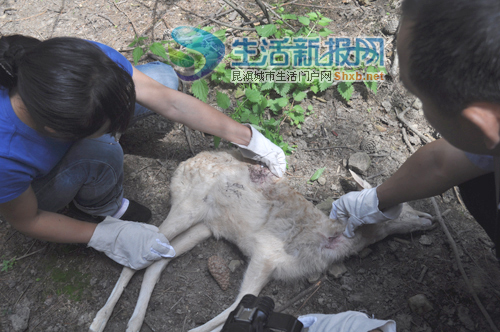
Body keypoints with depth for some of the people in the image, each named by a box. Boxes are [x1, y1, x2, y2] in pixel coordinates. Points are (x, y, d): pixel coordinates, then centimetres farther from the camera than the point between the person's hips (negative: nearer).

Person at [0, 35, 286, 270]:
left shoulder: (90, 60, -36)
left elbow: (169, 101, -27)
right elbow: (28, 221, -23)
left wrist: (247, 138, -21)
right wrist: (107, 236, -25)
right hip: (36, 188, -3)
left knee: (164, 77, -10)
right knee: (102, 153, -38)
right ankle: (103, 207, -3)